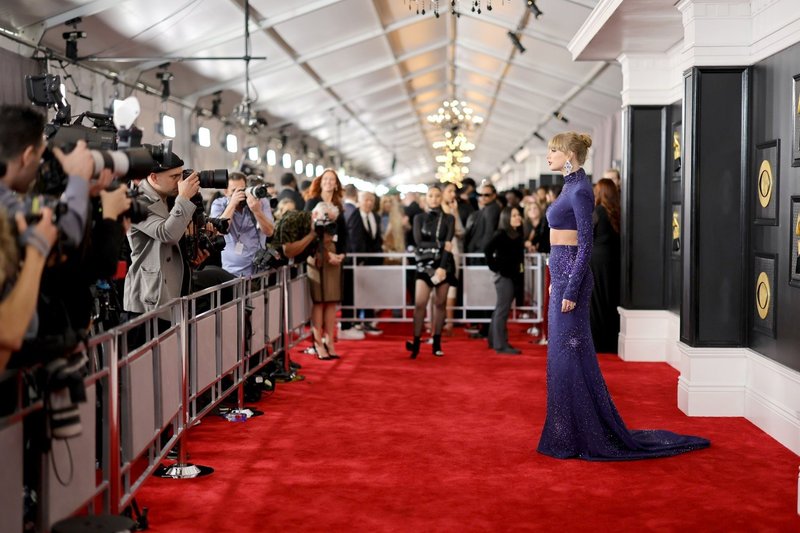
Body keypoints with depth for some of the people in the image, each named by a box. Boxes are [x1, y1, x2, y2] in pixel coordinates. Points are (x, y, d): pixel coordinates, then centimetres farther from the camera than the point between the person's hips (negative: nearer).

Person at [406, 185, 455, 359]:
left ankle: (437, 343, 9)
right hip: (425, 263, 0)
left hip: (444, 263, 0)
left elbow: (448, 244, -6)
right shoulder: (419, 218, 8)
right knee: (420, 303, -12)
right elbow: (418, 241, -4)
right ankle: (416, 342, -12)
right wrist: (440, 245, -12)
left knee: (440, 303, 3)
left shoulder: (449, 219, 4)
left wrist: (442, 267, -17)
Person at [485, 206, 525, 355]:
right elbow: (488, 250, -21)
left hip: (514, 276, 8)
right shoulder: (501, 234, -11)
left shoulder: (518, 234, 12)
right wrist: (494, 267, -14)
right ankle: (500, 345, -8)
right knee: (502, 309, -8)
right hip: (504, 275, -8)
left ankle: (494, 341, 22)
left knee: (501, 309, 14)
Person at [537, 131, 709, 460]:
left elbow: (585, 245, -18)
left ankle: (583, 437, 3)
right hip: (562, 274, 10)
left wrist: (571, 290, -20)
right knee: (563, 354, 13)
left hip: (570, 276, -10)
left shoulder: (580, 190, -14)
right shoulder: (571, 186, 14)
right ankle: (572, 431, 21)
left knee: (570, 355, -5)